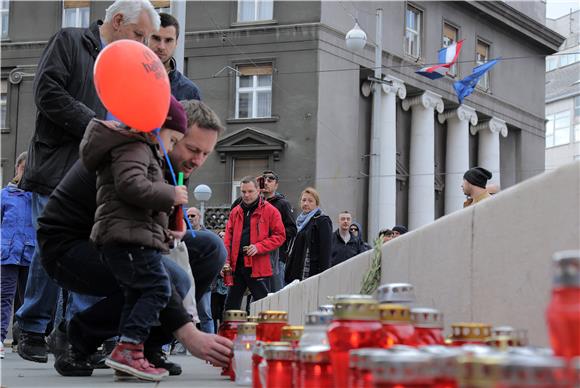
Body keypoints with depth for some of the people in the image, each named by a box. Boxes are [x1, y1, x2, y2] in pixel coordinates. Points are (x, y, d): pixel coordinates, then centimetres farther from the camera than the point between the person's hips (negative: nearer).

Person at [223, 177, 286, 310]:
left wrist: (259, 247, -16)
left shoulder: (270, 211, -1)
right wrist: (226, 261, 0)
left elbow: (280, 235, -4)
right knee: (231, 305, 10)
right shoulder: (235, 212, 14)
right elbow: (228, 238, 12)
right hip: (236, 265, 5)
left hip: (259, 267, -5)